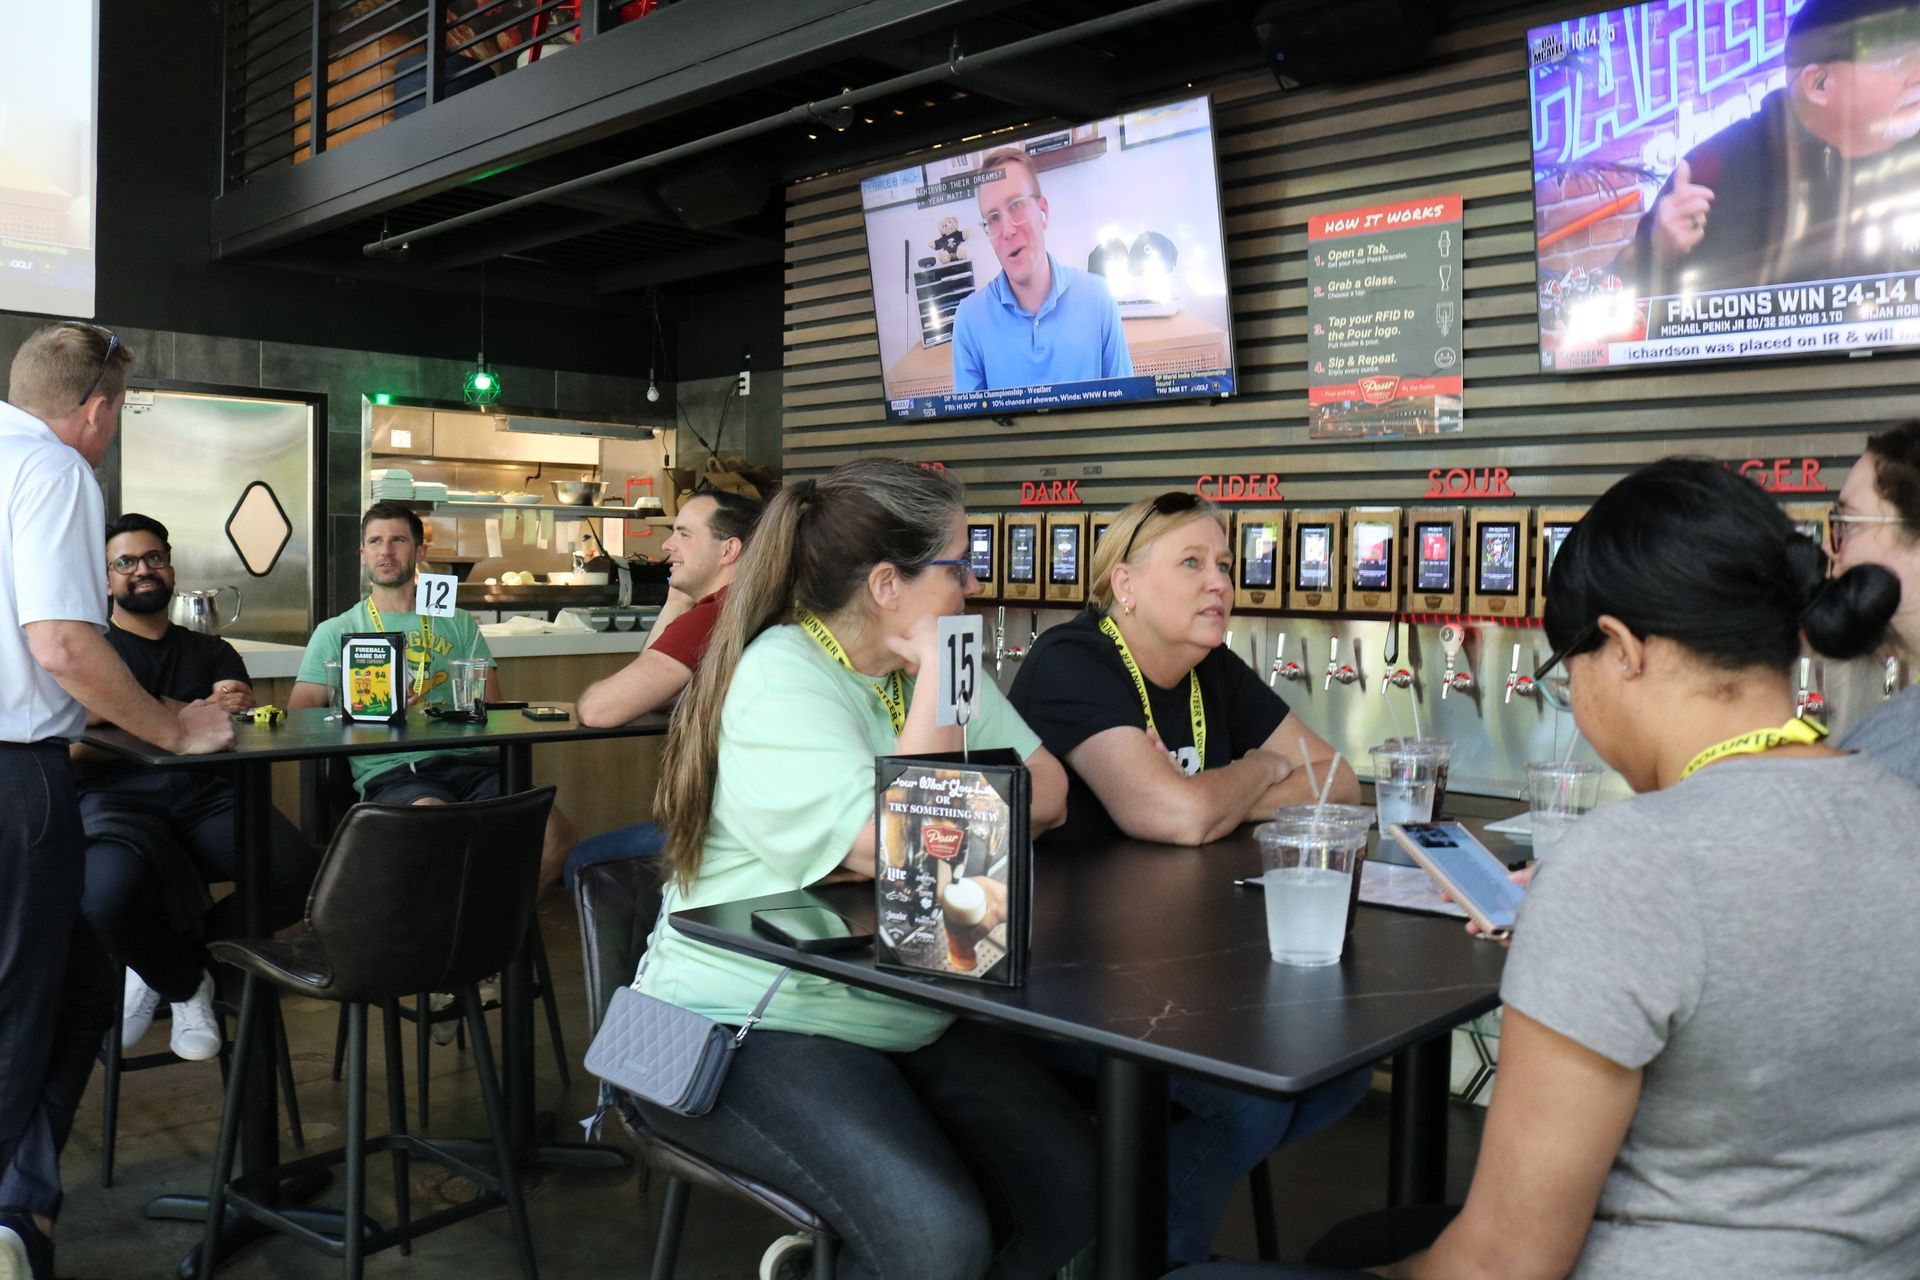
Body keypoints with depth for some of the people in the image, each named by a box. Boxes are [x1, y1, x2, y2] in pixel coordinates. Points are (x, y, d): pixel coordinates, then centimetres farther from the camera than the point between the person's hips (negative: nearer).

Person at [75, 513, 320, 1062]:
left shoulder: (211, 652, 25)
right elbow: (76, 746, -1)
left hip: (209, 795, 3)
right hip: (118, 799, -2)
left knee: (298, 874, -29)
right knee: (110, 894, -39)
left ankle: (162, 963, 0)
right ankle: (188, 982, -1)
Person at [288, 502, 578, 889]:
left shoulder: (457, 624, 21)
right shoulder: (336, 632, 16)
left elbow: (490, 705, 11)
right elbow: (299, 717, 7)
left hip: (469, 759, 3)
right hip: (390, 770, -2)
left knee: (557, 835, -24)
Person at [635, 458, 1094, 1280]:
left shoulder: (929, 664, 8)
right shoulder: (779, 681, -16)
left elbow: (1045, 792, 2)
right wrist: (933, 677, -18)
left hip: (910, 1020, 8)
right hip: (748, 1026, -7)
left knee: (1076, 1192, -10)